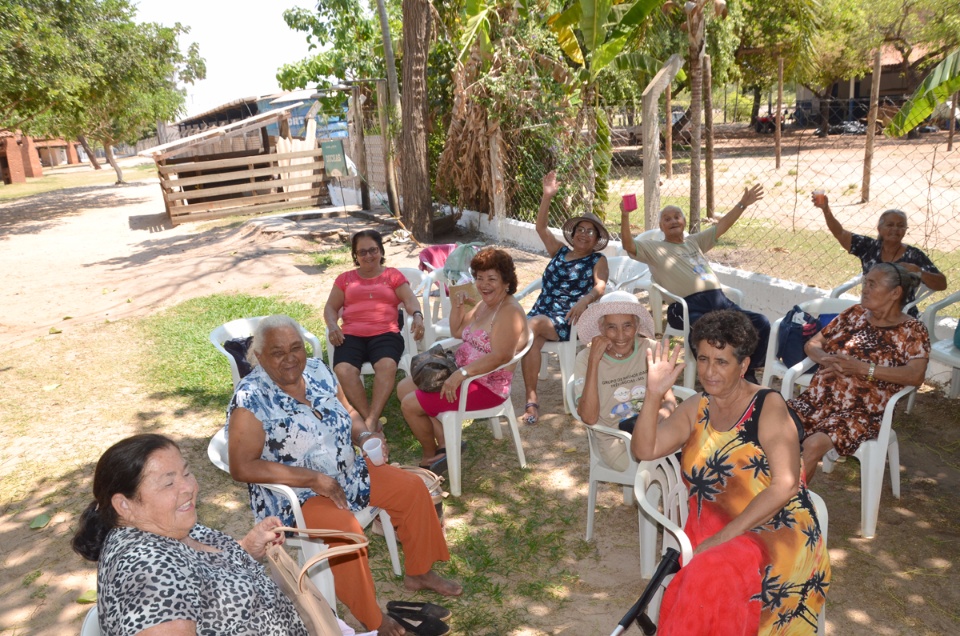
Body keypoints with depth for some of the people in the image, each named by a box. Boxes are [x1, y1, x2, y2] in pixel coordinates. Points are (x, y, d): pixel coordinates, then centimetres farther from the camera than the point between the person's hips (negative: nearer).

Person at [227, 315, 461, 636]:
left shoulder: (318, 371, -2)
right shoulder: (250, 400, -21)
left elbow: (348, 413, 10)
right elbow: (242, 468, -24)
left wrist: (365, 435, -13)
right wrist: (313, 478, -27)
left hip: (346, 473, 7)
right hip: (292, 494, -7)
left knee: (412, 488, 1)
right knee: (344, 527, -33)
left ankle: (419, 572, 21)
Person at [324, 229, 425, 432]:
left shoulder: (393, 275, 18)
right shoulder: (345, 279, 25)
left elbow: (410, 300, 4)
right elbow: (330, 307, 19)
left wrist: (417, 316, -19)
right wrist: (332, 326, -4)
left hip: (385, 333, -1)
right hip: (351, 335, 2)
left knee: (387, 365, -36)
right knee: (343, 370, -31)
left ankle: (371, 421, -35)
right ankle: (371, 421, -27)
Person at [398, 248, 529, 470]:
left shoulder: (510, 312, -22)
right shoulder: (484, 304, 8)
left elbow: (500, 357, -32)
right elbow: (457, 331, 19)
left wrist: (461, 374, -35)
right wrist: (456, 305, 2)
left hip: (486, 386, -11)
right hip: (462, 374, 11)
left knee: (410, 405, -12)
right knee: (404, 387, 11)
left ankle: (430, 455, 15)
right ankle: (445, 443, 9)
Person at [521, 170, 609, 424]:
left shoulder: (598, 260, 11)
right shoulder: (559, 252, 24)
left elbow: (600, 287, -8)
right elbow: (541, 227, 15)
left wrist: (585, 300, -30)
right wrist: (547, 197, 2)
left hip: (569, 319, -4)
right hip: (541, 313, 4)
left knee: (531, 325, -34)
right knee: (532, 338, -31)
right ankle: (532, 399, -31)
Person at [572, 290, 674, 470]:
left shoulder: (650, 349, -2)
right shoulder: (586, 358, -10)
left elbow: (669, 397, -2)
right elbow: (589, 418, -20)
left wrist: (666, 410, -28)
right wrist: (594, 361, -25)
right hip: (614, 439, -2)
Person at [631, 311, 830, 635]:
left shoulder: (769, 406, -6)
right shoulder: (696, 408, 10)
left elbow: (785, 485, -15)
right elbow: (644, 449, 2)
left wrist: (726, 536, -19)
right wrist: (654, 394, -12)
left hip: (775, 534, -4)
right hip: (709, 531, 4)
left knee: (714, 577, -34)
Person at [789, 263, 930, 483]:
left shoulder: (912, 330, 1)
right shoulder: (854, 314, 14)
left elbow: (915, 375, -15)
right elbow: (811, 344, 16)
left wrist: (862, 368, -20)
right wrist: (827, 360, -7)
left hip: (861, 412, -4)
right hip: (817, 399, 4)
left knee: (813, 445, -32)